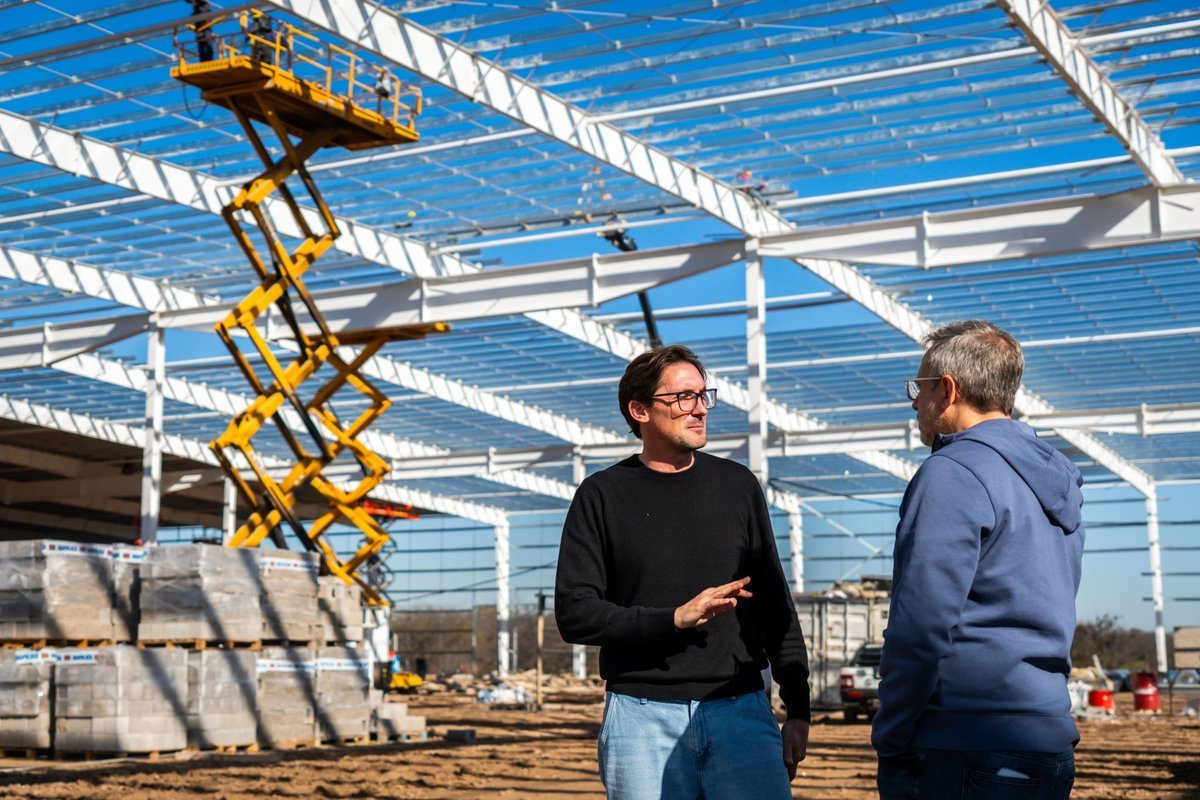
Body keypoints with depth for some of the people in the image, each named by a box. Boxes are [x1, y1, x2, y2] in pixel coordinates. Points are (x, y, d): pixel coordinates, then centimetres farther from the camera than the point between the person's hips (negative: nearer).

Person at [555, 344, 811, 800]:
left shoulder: (737, 486, 10)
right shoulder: (602, 497, 2)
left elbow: (775, 605, 11)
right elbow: (574, 614, -5)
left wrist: (798, 709, 7)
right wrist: (674, 618, -15)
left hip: (741, 711, 2)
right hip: (642, 717, -1)